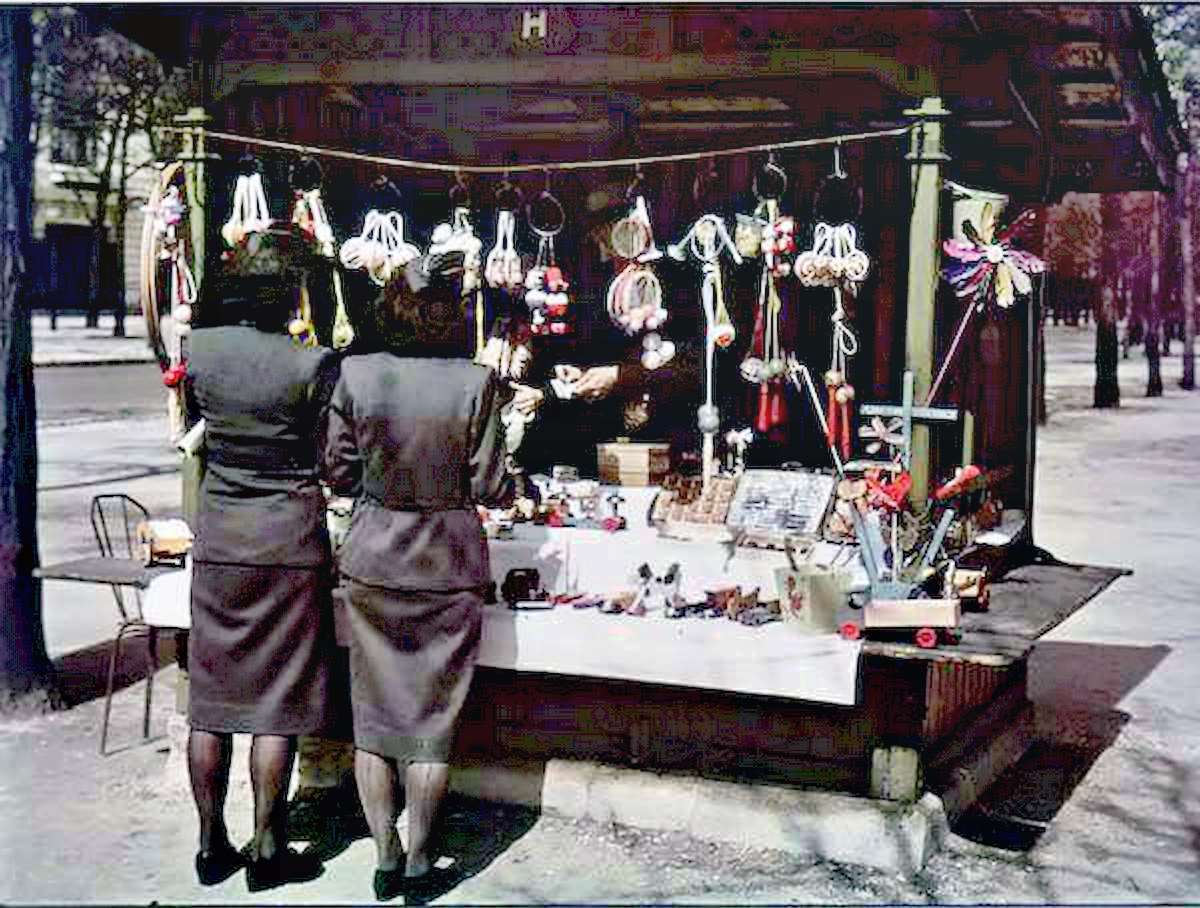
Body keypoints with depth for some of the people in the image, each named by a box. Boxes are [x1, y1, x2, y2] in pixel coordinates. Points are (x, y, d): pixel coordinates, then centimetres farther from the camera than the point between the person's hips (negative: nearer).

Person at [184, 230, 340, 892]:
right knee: (278, 702, 5)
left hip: (217, 538, 4)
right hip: (290, 539, -3)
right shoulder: (314, 364, -13)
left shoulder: (199, 348, -2)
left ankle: (211, 846, 20)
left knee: (211, 699, 11)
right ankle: (266, 851, 12)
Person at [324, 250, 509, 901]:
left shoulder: (355, 375, -9)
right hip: (449, 564, -1)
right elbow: (488, 486, -11)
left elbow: (339, 474, -2)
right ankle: (419, 860, 19)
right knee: (432, 718, 11)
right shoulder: (475, 383, -14)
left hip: (373, 559, 2)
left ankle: (385, 857, 19)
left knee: (374, 712, 14)